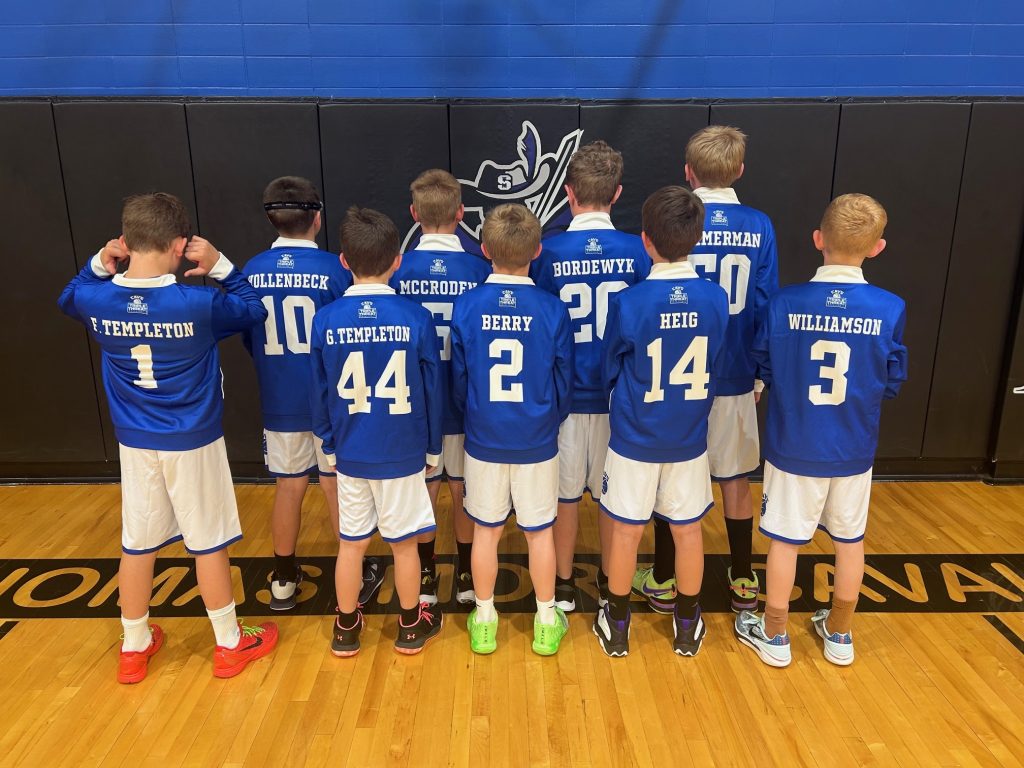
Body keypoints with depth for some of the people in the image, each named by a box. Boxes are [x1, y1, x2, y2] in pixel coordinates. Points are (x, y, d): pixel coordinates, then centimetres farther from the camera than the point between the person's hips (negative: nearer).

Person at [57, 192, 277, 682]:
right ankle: (230, 644, 26)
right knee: (208, 543, 10)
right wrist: (221, 266, -7)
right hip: (193, 443, -4)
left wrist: (98, 266, 1)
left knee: (138, 543, 17)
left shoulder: (98, 302, -10)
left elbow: (69, 299, 16)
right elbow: (254, 309, -4)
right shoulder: (198, 304, -22)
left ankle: (134, 648, 34)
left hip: (134, 443, 4)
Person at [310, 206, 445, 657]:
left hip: (350, 453, 2)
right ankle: (411, 626, 31)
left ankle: (346, 628, 32)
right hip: (403, 452, -1)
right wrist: (433, 448, 8)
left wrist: (330, 445, 14)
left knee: (351, 543, 16)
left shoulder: (325, 320, -8)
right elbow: (433, 390, -5)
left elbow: (320, 394, 0)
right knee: (404, 543, 13)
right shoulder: (416, 318, -12)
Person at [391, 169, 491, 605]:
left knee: (423, 491, 16)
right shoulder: (480, 271, -13)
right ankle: (467, 578, 30)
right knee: (464, 490, 16)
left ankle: (425, 579, 30)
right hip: (467, 405, 0)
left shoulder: (397, 272, -12)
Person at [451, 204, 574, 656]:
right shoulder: (552, 309, -13)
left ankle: (484, 620, 30)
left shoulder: (465, 307, -11)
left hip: (483, 440, 1)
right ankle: (546, 621, 30)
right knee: (540, 530, 14)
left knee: (486, 529, 15)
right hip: (537, 443, 0)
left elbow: (458, 380, -1)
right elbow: (564, 384, -3)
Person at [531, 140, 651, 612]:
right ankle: (611, 582, 32)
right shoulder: (636, 250, -8)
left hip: (565, 393, -1)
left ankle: (563, 584, 29)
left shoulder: (550, 251, -11)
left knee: (565, 491, 15)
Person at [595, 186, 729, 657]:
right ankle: (688, 626, 33)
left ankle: (616, 626, 28)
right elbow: (714, 367, 2)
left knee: (625, 531, 12)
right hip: (690, 438, 3)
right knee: (688, 530, 16)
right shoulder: (717, 299, -10)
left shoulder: (629, 303, -18)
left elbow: (610, 370, -3)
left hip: (634, 439, -2)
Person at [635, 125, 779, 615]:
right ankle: (743, 582, 30)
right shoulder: (759, 227, -4)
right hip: (735, 378, 2)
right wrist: (760, 373, 10)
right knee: (736, 480, 16)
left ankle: (662, 583, 24)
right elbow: (765, 306, -1)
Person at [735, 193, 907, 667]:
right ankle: (839, 634, 37)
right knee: (850, 540, 19)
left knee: (785, 540, 12)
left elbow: (763, 369, -2)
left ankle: (774, 635, 28)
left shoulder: (785, 303, -14)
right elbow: (892, 383, -1)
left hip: (793, 448, -1)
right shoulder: (890, 309, -11)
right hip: (854, 451, 2)